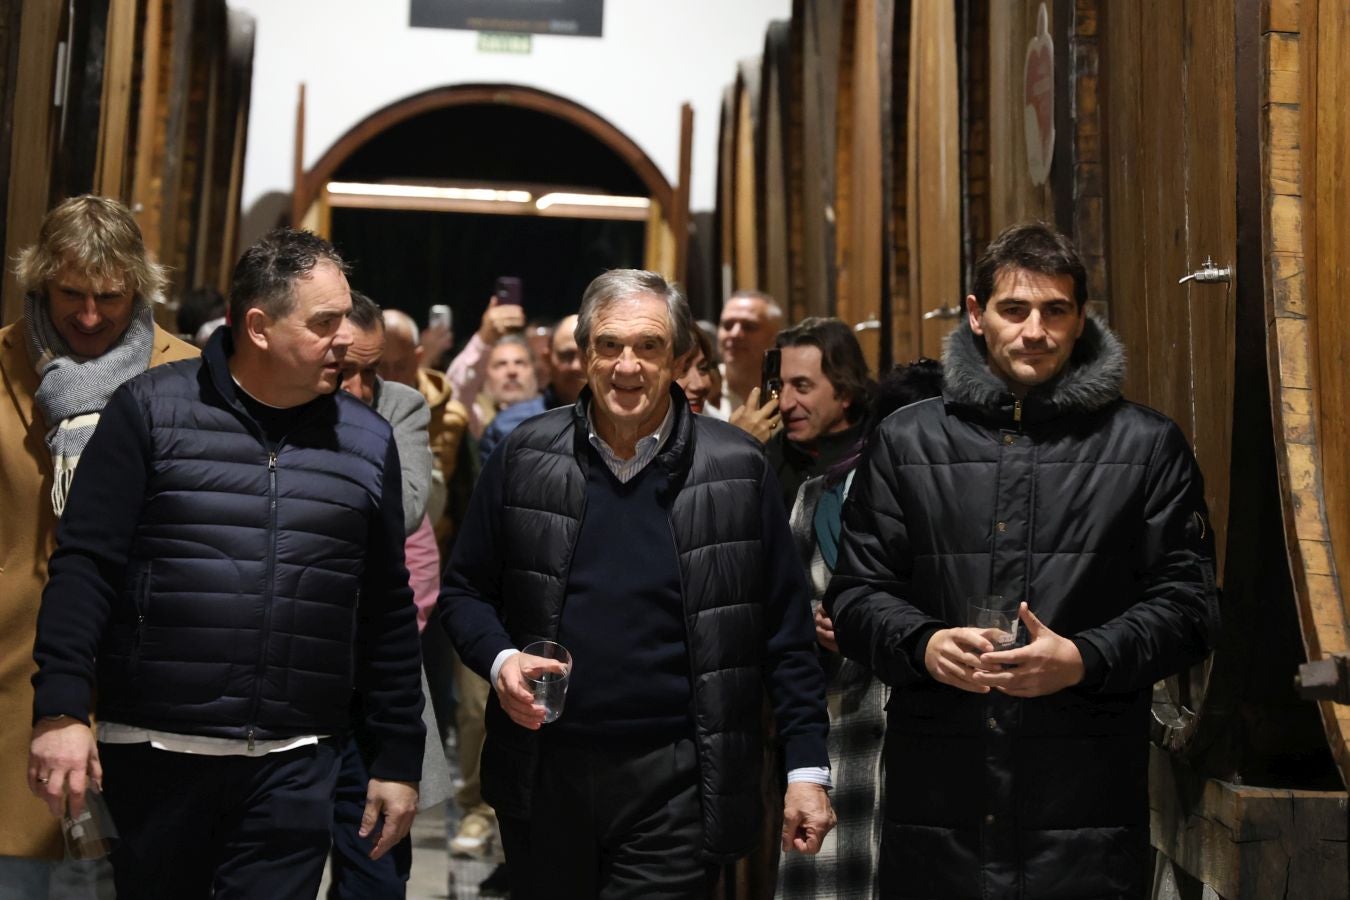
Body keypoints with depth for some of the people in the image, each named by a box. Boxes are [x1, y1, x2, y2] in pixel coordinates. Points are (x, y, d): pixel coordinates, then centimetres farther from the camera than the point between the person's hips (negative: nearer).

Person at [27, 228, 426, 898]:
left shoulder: (367, 440, 7)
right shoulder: (150, 409, -1)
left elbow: (388, 612, 10)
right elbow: (84, 566, -4)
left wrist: (399, 759, 9)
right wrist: (61, 709, -14)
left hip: (295, 766, 2)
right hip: (154, 749, -1)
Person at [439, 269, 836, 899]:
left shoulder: (737, 468, -3)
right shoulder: (524, 456, 2)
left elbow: (784, 630, 1)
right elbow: (464, 590, 10)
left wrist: (807, 767, -2)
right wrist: (499, 660, -10)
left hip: (675, 782, -2)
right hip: (542, 772, 3)